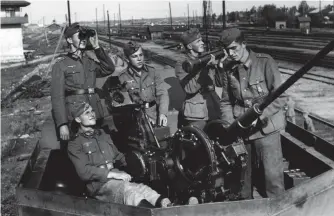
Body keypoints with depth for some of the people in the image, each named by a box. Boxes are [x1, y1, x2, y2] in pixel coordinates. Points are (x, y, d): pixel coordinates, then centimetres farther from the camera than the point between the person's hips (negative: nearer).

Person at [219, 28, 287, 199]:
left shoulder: (265, 62, -11)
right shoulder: (228, 69, 3)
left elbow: (280, 97, -12)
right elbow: (226, 102, 9)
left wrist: (258, 115, -21)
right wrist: (229, 125, -5)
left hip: (265, 128, -4)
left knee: (272, 174, -1)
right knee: (241, 173, 14)